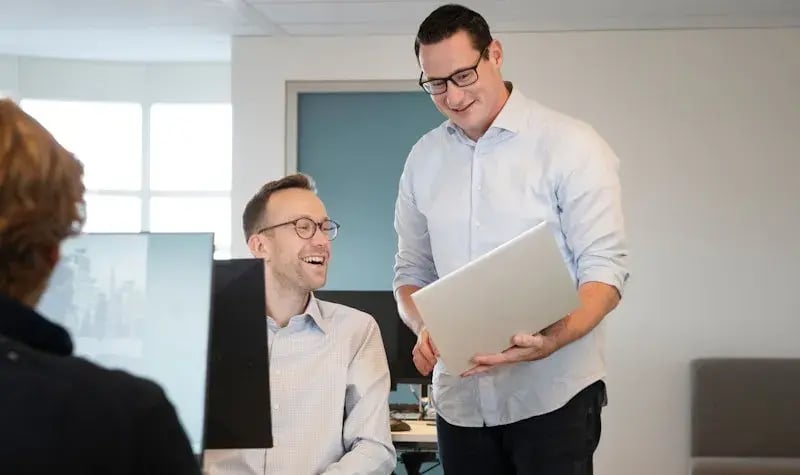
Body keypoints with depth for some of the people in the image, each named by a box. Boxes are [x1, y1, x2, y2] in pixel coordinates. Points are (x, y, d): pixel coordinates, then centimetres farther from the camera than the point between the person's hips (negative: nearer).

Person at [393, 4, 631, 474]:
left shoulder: (570, 144, -6)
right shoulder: (423, 159, 9)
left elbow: (605, 270, -10)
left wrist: (552, 340, -27)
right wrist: (425, 329, -7)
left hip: (553, 395, -4)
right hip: (460, 399, 4)